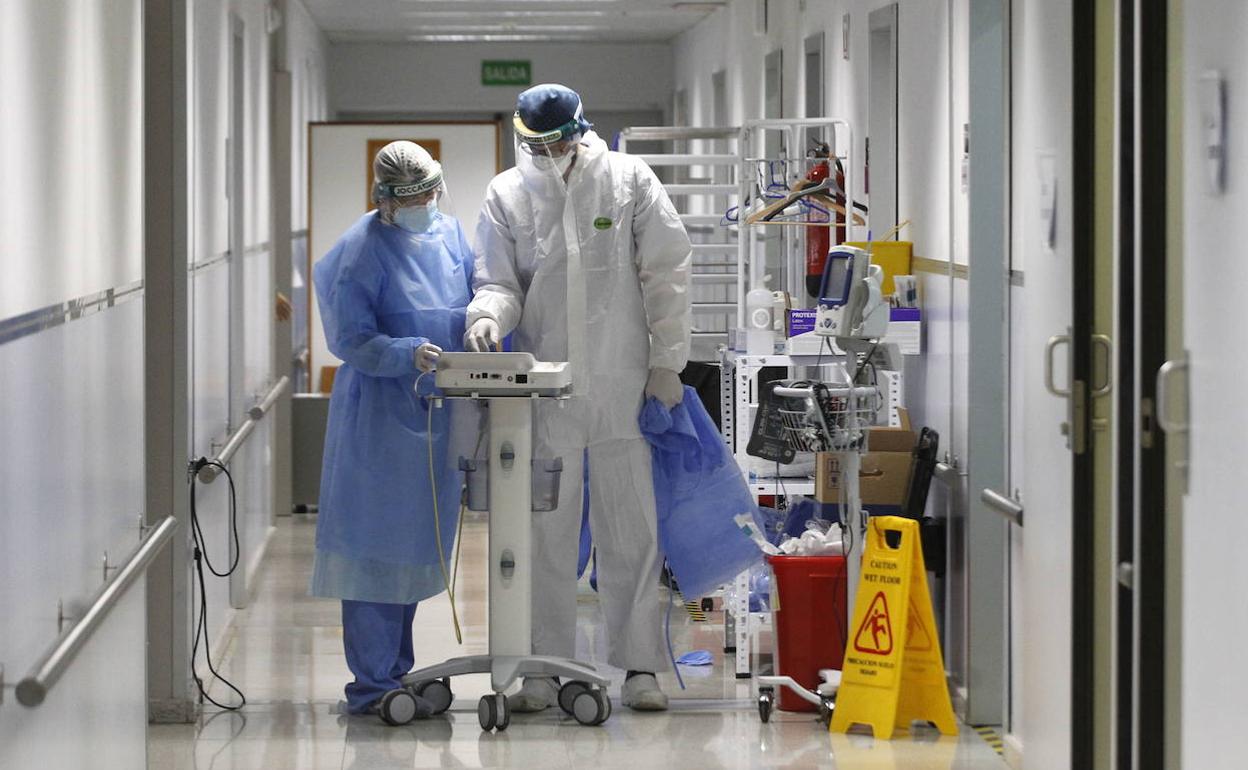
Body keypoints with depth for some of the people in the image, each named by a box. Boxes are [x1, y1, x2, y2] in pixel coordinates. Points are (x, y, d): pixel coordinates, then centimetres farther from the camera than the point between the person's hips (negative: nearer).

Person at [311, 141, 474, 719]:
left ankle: (396, 669, 25)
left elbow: (475, 297, 20)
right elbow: (351, 340, -14)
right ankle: (372, 684, -1)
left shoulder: (449, 232, 9)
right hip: (380, 412, -7)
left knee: (417, 546, 14)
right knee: (376, 546, -5)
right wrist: (410, 354, -28)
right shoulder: (363, 250, -12)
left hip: (436, 410, 7)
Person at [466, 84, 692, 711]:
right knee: (544, 534, 5)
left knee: (631, 529, 3)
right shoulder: (506, 195, 5)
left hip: (622, 387, -1)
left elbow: (666, 274, 1)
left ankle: (639, 666, 11)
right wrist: (488, 315, -19)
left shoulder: (629, 181, 1)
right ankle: (545, 668, 13)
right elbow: (499, 281, 5)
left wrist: (666, 363, -3)